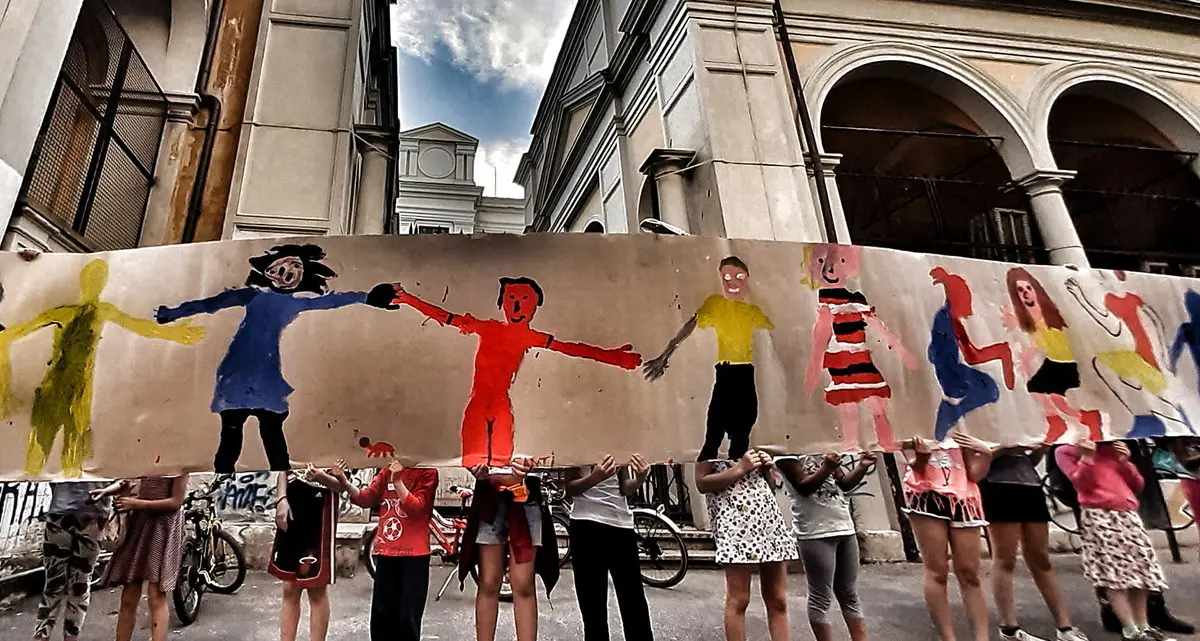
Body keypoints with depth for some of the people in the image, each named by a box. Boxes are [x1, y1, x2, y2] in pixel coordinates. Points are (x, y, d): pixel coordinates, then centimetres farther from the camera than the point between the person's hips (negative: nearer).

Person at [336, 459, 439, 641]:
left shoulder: (427, 472, -6)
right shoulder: (388, 469, 9)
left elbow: (416, 508, -16)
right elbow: (366, 498, 0)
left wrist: (397, 481, -26)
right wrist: (344, 481, -16)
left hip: (414, 553, -5)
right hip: (386, 550, 5)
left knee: (408, 617, 3)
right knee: (381, 613, 13)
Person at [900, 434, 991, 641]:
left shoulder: (960, 429, 19)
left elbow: (974, 473, 13)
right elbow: (915, 462, -4)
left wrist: (985, 453, -4)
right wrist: (921, 455, -25)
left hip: (962, 498, 4)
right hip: (926, 495, -3)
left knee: (970, 574, 1)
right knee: (937, 571, -5)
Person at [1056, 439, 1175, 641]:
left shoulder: (1114, 448, 21)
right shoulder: (1066, 451, 4)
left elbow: (1137, 486, 17)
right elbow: (1081, 483, -9)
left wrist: (1126, 462, 3)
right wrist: (1087, 457, -17)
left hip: (1128, 514, 6)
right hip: (1098, 516, -6)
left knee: (1140, 570, 5)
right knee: (1114, 573, -11)